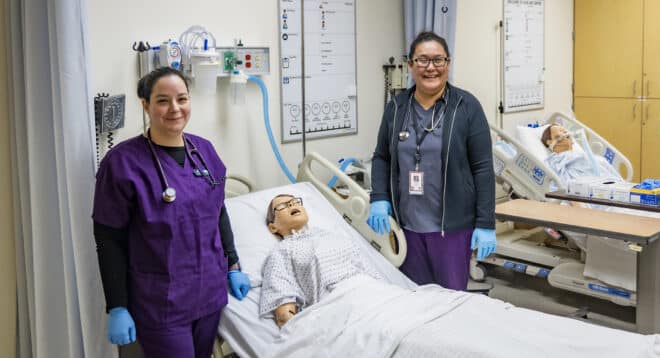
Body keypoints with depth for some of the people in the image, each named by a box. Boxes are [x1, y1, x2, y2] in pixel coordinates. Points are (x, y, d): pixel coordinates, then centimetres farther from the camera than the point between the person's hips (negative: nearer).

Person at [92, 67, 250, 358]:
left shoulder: (204, 150, 3)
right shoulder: (123, 162, -14)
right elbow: (109, 240, -11)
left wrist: (233, 267, 12)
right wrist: (117, 307, -12)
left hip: (210, 293, 6)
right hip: (160, 304, -5)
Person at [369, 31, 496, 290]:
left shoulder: (466, 106, -5)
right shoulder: (396, 107, 6)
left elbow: (483, 167, -6)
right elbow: (381, 157, 13)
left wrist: (486, 224, -10)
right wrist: (379, 199, -3)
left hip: (452, 224, -3)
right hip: (408, 224, 3)